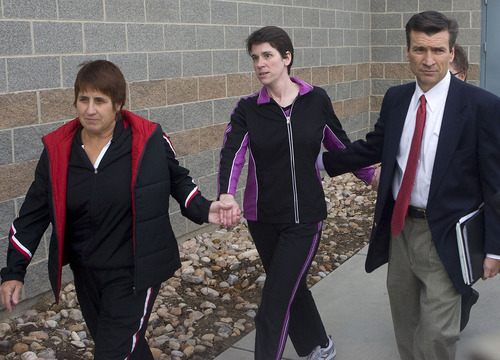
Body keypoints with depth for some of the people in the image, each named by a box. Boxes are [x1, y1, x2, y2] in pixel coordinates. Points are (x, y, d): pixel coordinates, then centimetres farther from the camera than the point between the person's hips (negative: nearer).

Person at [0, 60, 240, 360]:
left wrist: (203, 210, -15)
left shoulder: (149, 140, -13)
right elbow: (35, 212, 3)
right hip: (86, 273, 5)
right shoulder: (58, 148, -4)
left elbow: (177, 179, 3)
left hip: (135, 272, -4)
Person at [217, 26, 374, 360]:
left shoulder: (316, 100, -5)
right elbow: (232, 154, -20)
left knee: (274, 305, -4)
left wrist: (369, 175, 20)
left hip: (305, 217, -3)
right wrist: (227, 195, -38)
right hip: (262, 219, 3)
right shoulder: (247, 109, -5)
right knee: (291, 287, 21)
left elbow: (339, 143, 10)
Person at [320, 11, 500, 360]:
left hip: (444, 236, -5)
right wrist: (322, 160, 12)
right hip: (399, 227, 6)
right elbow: (373, 147, 15)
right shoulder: (395, 98, 2)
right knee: (404, 319, 22)